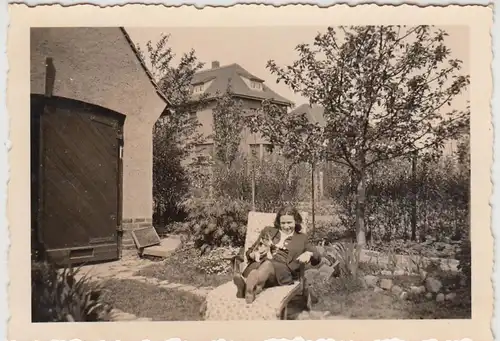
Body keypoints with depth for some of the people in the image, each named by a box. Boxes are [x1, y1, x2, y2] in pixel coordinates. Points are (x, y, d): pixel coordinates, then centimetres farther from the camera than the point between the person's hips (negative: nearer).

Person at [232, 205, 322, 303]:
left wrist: (309, 254, -6)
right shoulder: (268, 230, 29)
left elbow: (318, 258, 18)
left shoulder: (302, 238, 25)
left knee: (267, 263, -39)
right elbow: (250, 251, 28)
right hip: (260, 263, 2)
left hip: (283, 269, -2)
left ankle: (247, 286, -68)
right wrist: (253, 254, 3)